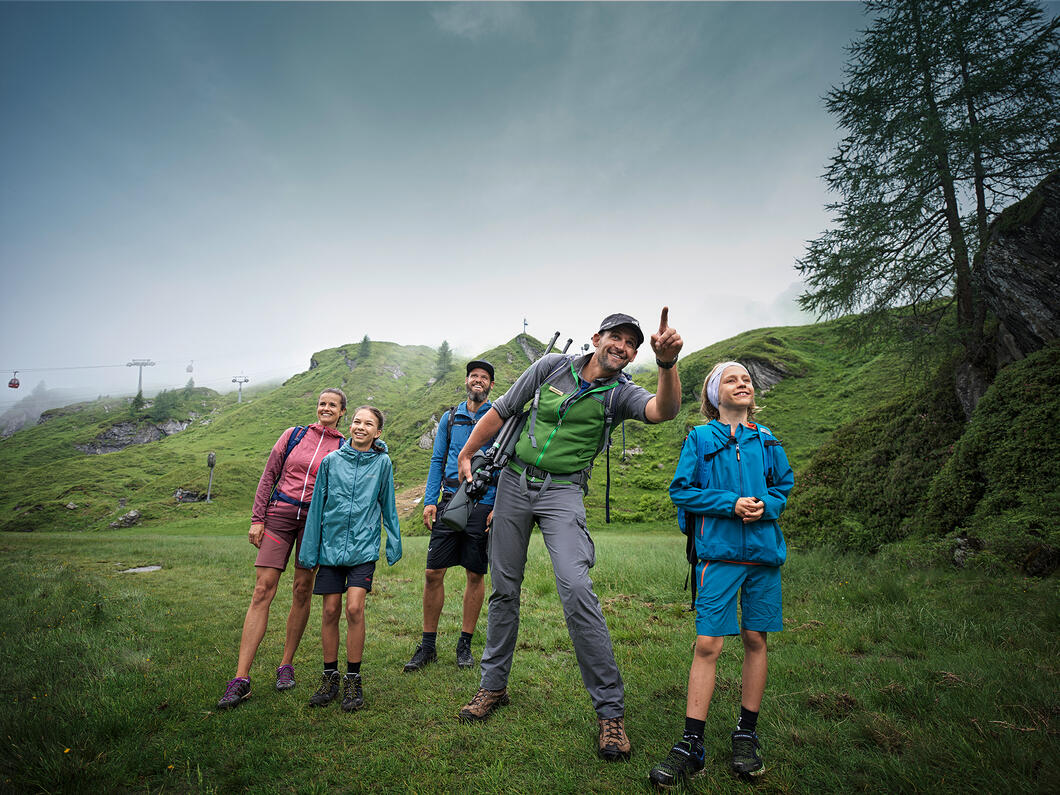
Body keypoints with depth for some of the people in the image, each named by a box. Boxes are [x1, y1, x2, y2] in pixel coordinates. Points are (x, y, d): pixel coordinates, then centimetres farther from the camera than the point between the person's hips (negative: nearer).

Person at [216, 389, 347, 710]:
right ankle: (241, 678, -3)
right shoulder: (293, 435, 9)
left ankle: (286, 665, 21)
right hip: (280, 514, 0)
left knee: (303, 589, 3)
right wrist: (257, 518, 3)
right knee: (263, 589, -5)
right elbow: (269, 477, 9)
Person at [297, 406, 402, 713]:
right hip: (331, 545, 2)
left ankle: (353, 680, 7)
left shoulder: (383, 463, 0)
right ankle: (330, 676, 22)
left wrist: (394, 544, 9)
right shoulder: (331, 460, 2)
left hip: (364, 546, -2)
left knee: (354, 608, -10)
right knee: (330, 610, 5)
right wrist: (310, 549, 7)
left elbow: (388, 506, 8)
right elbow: (317, 506, 7)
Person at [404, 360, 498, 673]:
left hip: (483, 504, -2)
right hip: (450, 501, 3)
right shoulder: (450, 417, 13)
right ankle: (428, 645, 15)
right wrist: (429, 501, 3)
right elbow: (437, 460, 14)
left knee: (476, 575, 5)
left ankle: (465, 644, 21)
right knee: (433, 572, 1)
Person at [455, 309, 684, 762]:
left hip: (562, 492, -2)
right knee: (504, 589, 10)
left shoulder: (621, 394, -4)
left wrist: (667, 364, -45)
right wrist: (466, 454, 10)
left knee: (576, 588, -20)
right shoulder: (552, 367, 1)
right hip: (514, 482, 3)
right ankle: (493, 686, 29)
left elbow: (664, 410, -26)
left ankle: (610, 710, -6)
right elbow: (502, 410, 9)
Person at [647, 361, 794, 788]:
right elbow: (681, 490, -2)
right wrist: (731, 503, -13)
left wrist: (766, 505, -6)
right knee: (707, 644, -5)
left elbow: (785, 485, 16)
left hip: (764, 550, 4)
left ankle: (747, 734, 26)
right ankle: (691, 745, 5)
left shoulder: (766, 440, 10)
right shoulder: (700, 438, 1)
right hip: (718, 552, -3)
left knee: (755, 639, 10)